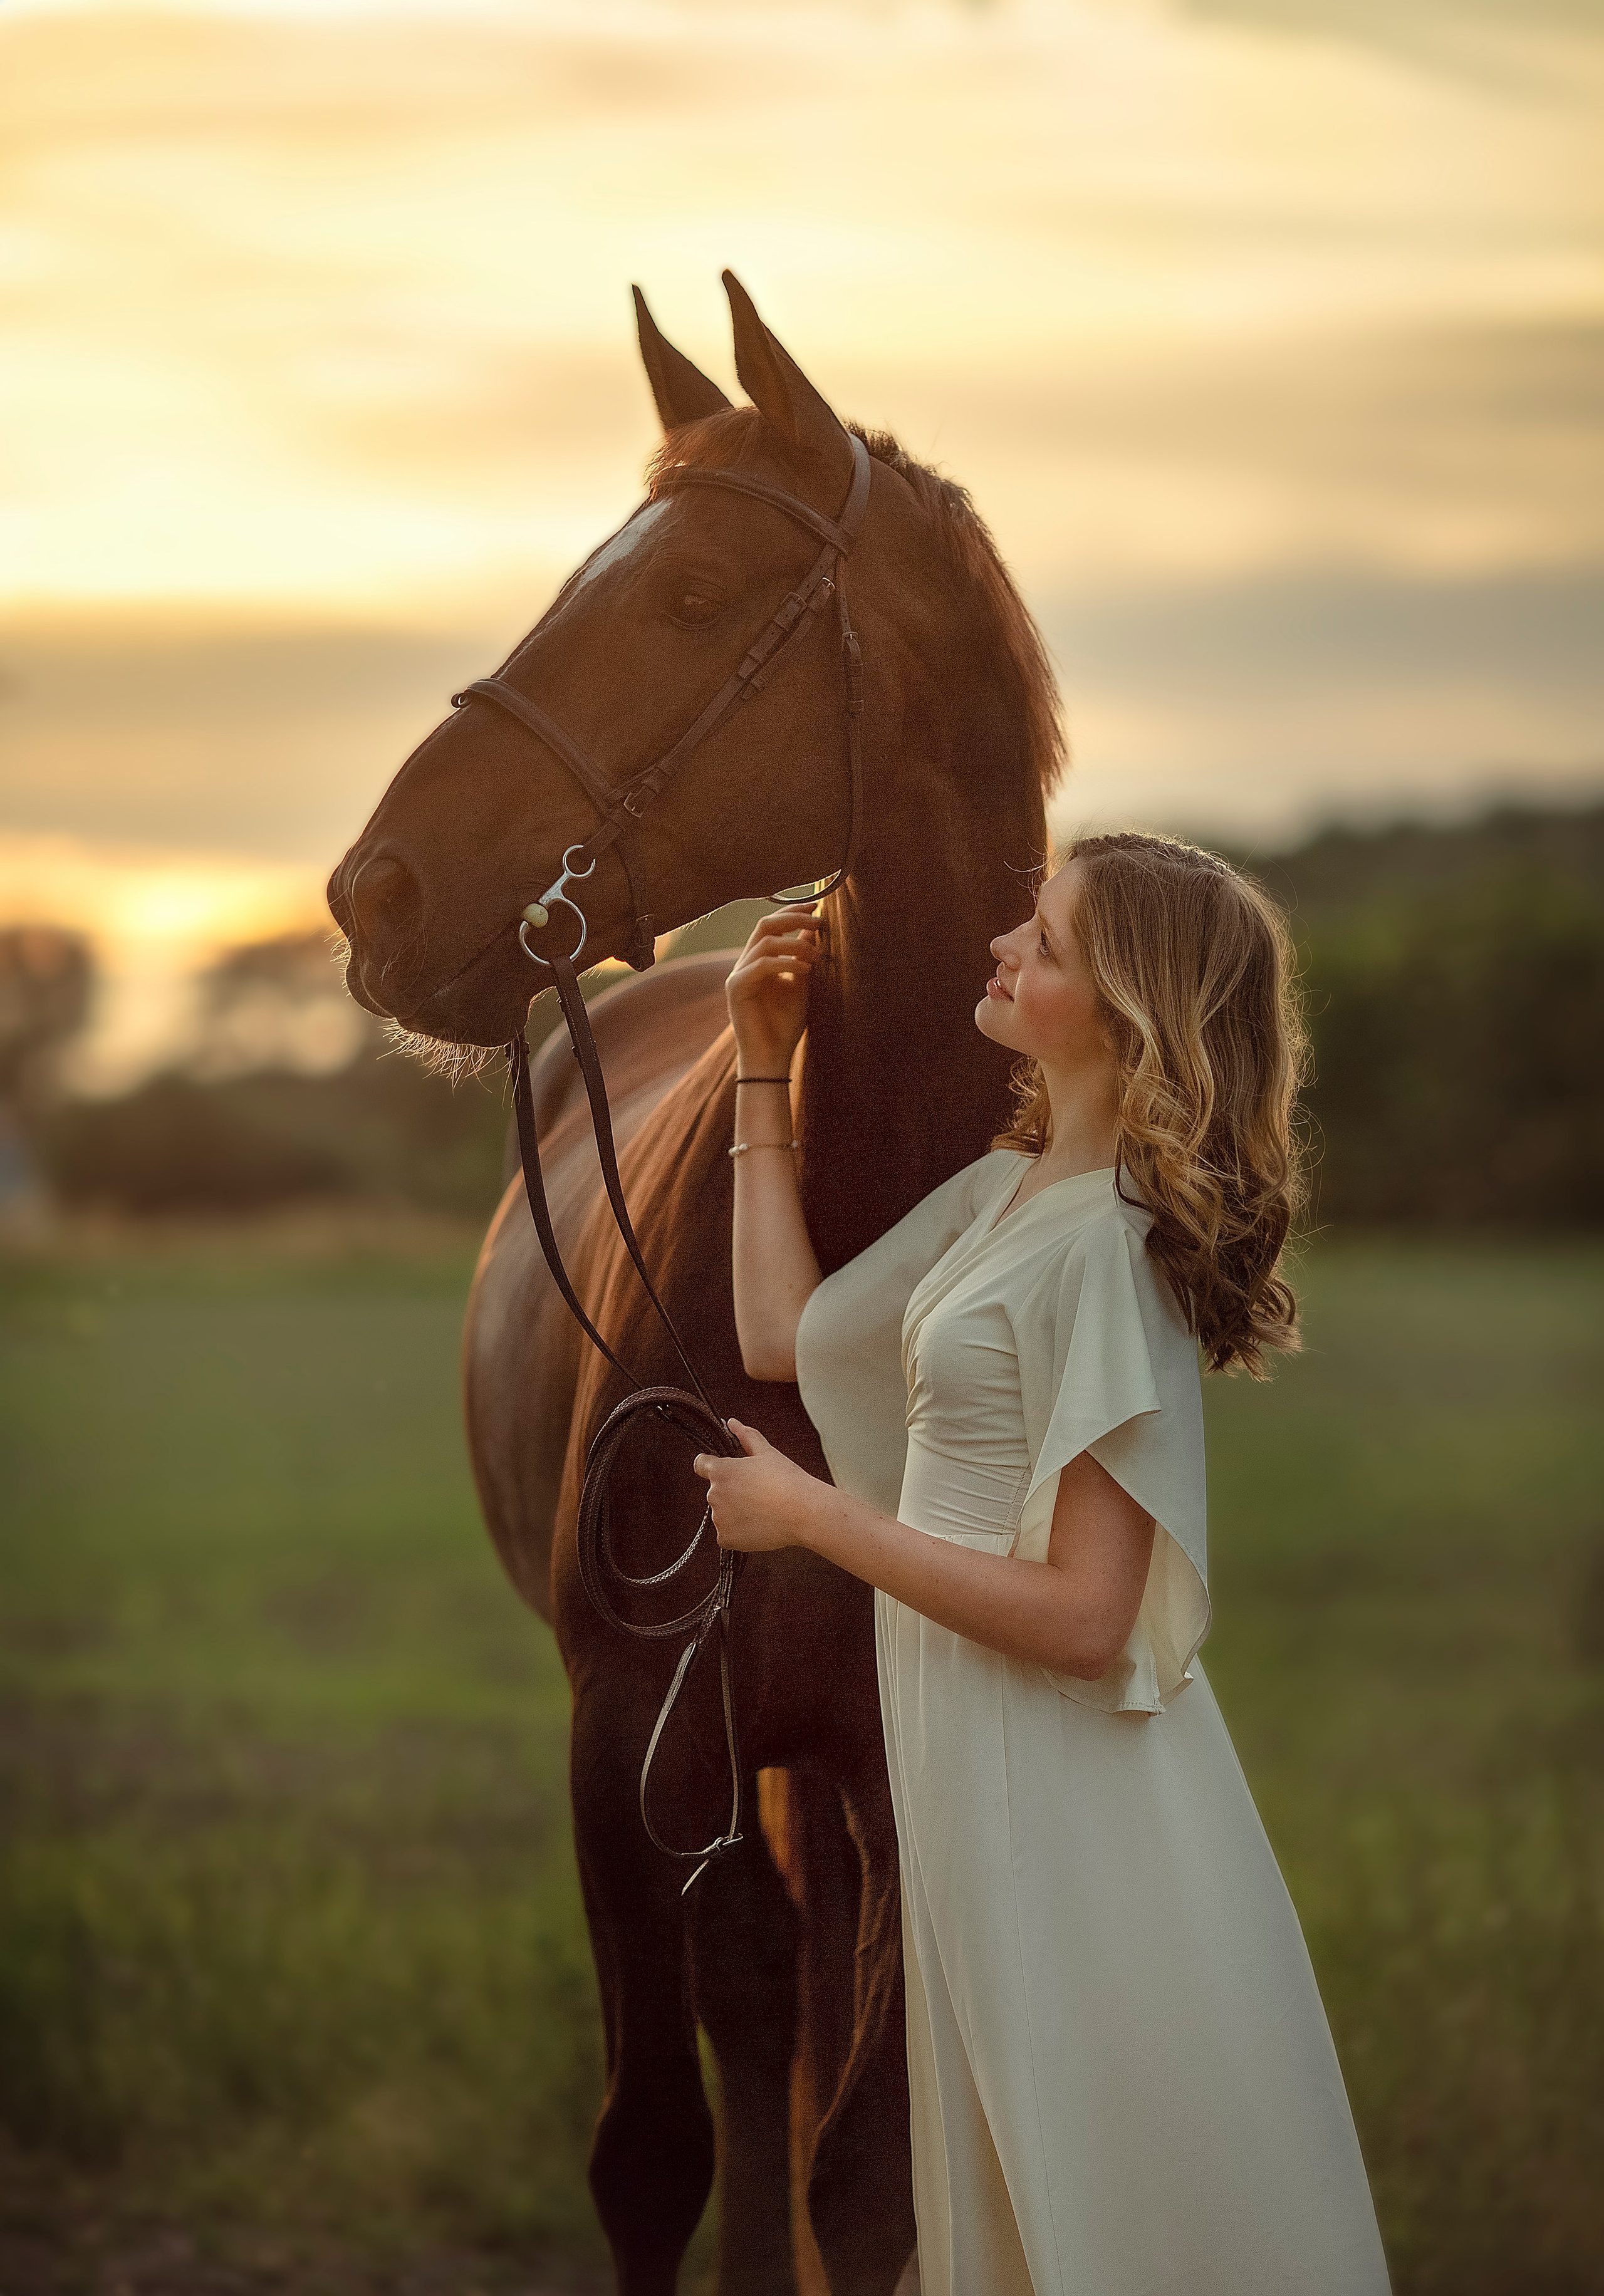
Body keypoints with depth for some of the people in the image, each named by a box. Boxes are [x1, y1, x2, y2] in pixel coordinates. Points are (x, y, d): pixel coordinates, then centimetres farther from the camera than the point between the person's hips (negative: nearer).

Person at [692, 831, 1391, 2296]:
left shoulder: (1107, 1245, -23)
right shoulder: (1006, 1193, 5)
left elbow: (1080, 1616, -25)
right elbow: (786, 1333, 16)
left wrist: (811, 1516, -18)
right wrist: (765, 1072, 14)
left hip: (1063, 1780, -9)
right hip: (968, 1757, 9)